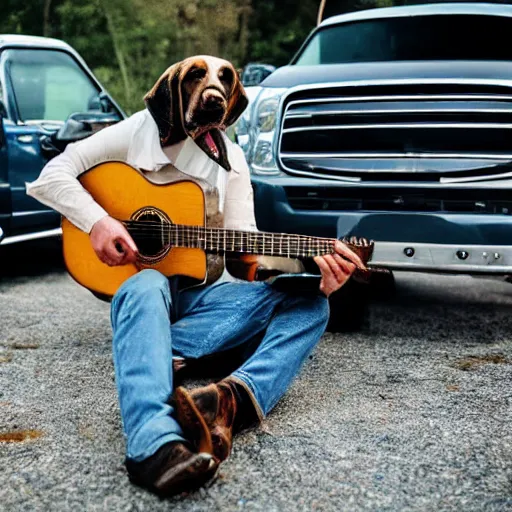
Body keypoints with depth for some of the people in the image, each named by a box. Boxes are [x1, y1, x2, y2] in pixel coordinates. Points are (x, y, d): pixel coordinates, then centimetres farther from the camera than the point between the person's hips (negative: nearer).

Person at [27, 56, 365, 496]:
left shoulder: (230, 159, 12)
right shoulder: (139, 132, 3)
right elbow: (52, 175, -3)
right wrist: (98, 221, -21)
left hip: (206, 292, 4)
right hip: (142, 283, -3)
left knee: (308, 303, -18)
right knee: (146, 288, -40)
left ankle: (229, 399, -46)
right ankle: (155, 443, -64)